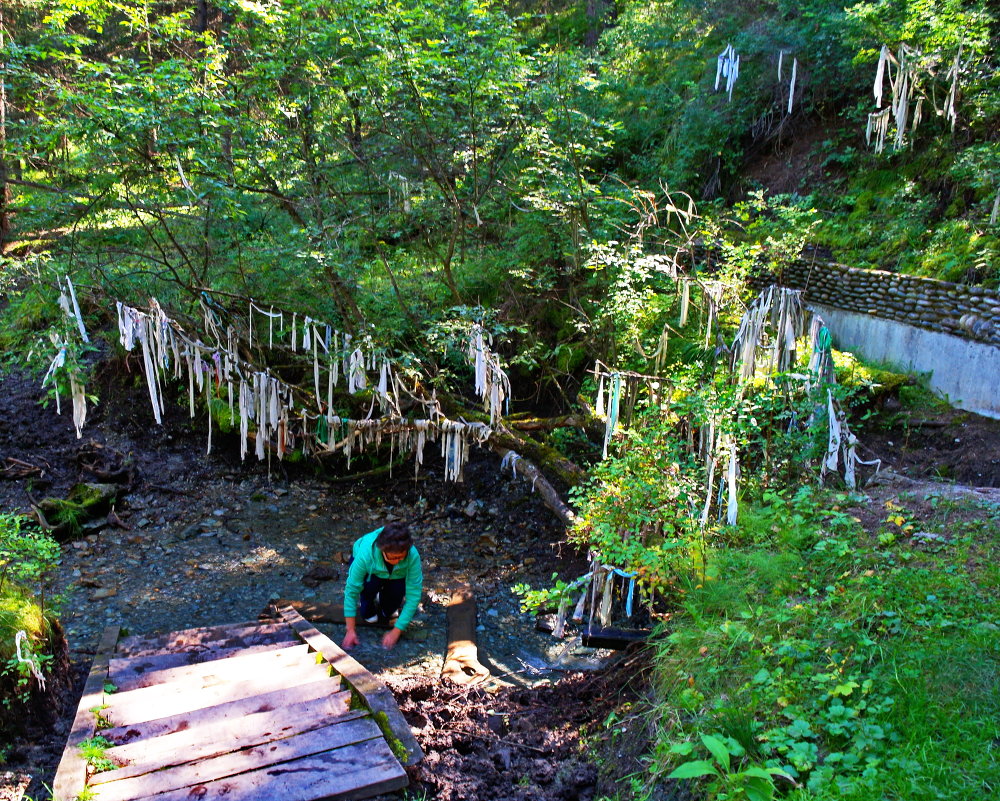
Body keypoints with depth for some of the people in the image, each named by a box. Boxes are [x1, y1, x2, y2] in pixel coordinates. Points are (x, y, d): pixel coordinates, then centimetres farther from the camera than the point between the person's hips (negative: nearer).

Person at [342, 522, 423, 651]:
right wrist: (351, 630, -31)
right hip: (370, 571, -1)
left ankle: (386, 615, 7)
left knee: (397, 590, -28)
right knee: (369, 585, -33)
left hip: (396, 576, 2)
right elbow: (351, 590, -32)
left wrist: (396, 631, -32)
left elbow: (413, 595, -32)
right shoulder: (366, 554, -41)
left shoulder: (413, 556, -38)